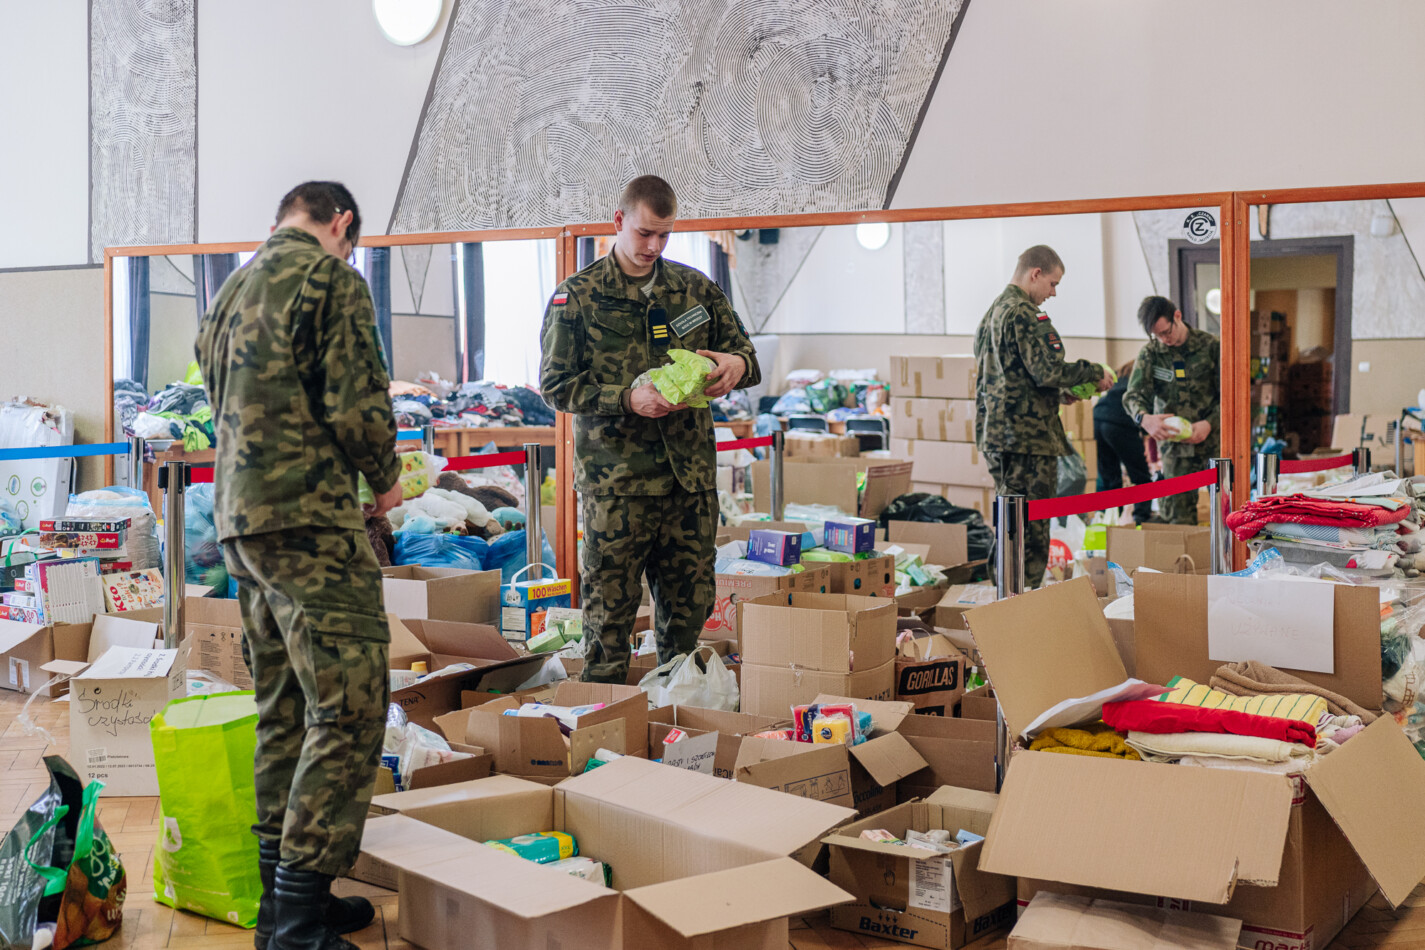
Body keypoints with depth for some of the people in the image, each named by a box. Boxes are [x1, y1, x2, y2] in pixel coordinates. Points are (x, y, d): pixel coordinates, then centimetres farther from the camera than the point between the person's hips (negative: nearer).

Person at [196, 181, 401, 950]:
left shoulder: (229, 293, 20)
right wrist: (385, 479, 4)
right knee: (348, 710, -9)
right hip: (310, 519, -9)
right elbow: (358, 404, -14)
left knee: (284, 712, 14)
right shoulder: (331, 279, -7)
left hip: (239, 521, 9)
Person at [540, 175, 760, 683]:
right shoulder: (578, 296, 1)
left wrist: (738, 364, -9)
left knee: (690, 605, 10)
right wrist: (627, 399, -16)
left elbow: (746, 351, 16)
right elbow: (555, 384, -3)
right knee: (610, 608, 1)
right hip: (615, 476, -3)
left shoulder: (696, 288, 11)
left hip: (691, 473, 4)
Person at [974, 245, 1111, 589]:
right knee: (1031, 531, -6)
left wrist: (1061, 393, 19)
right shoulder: (1024, 314, -14)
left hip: (995, 434, 10)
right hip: (1027, 437, -10)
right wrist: (1094, 372, -6)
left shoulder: (992, 312, 19)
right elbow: (1048, 370, -21)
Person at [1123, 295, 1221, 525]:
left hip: (1213, 440, -1)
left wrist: (1210, 423, -16)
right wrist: (1144, 418, -27)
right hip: (1174, 445, 1)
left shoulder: (1211, 346, -1)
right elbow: (1133, 394, -5)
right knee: (1178, 516, -2)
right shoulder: (1149, 353, 3)